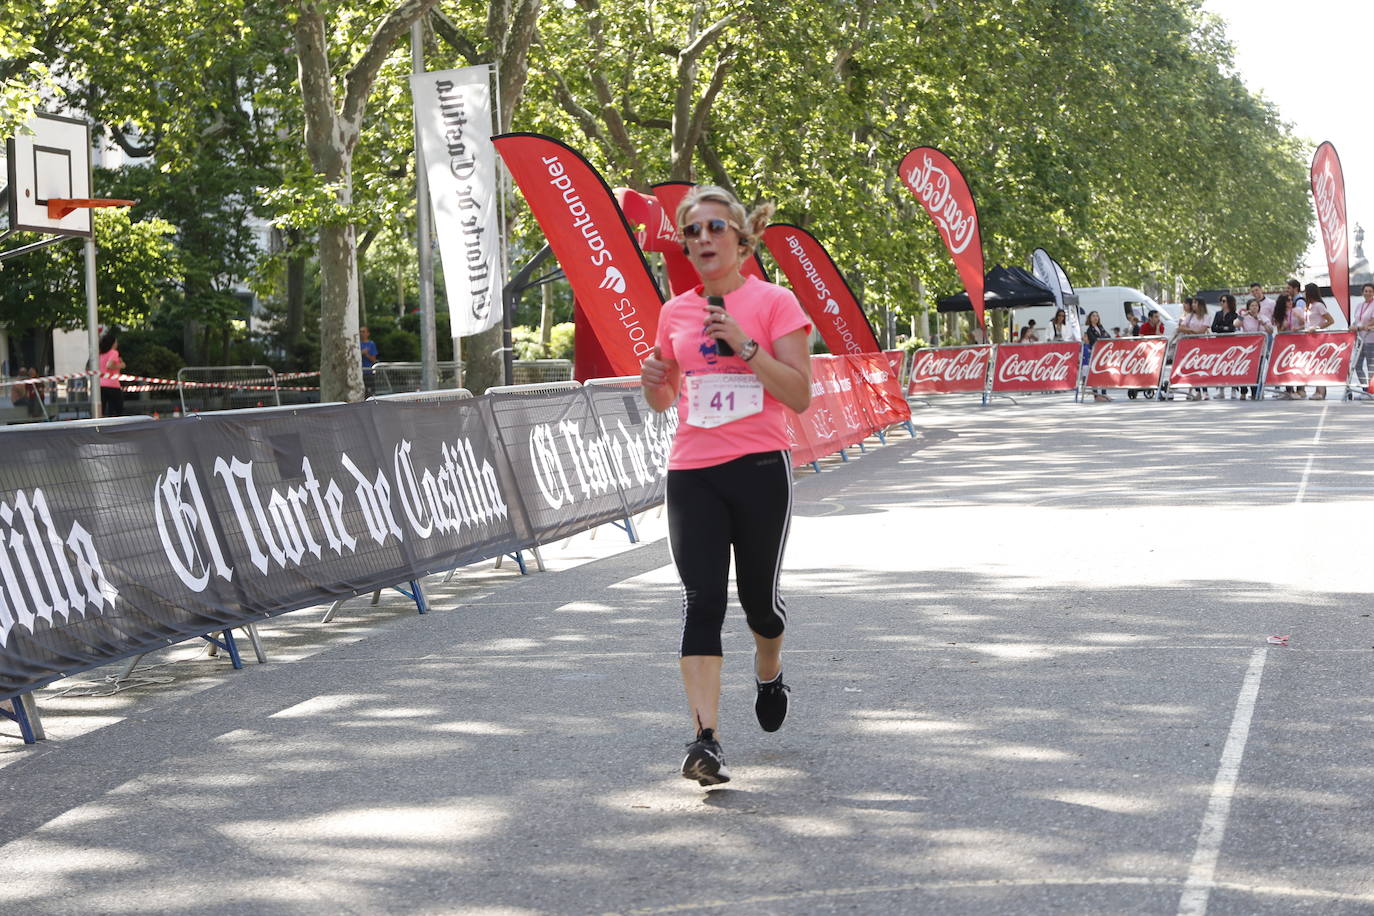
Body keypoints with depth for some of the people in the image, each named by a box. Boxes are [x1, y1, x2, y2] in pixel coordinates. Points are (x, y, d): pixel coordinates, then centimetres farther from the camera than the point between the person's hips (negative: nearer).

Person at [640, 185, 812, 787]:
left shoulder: (774, 302, -3)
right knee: (702, 600, -11)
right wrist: (654, 382, -2)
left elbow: (800, 396, -9)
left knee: (758, 597, 10)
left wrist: (744, 345, -18)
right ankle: (705, 739, -17)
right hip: (692, 473, 2)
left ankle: (769, 672, 45)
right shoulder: (675, 312, 10)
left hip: (760, 468, -2)